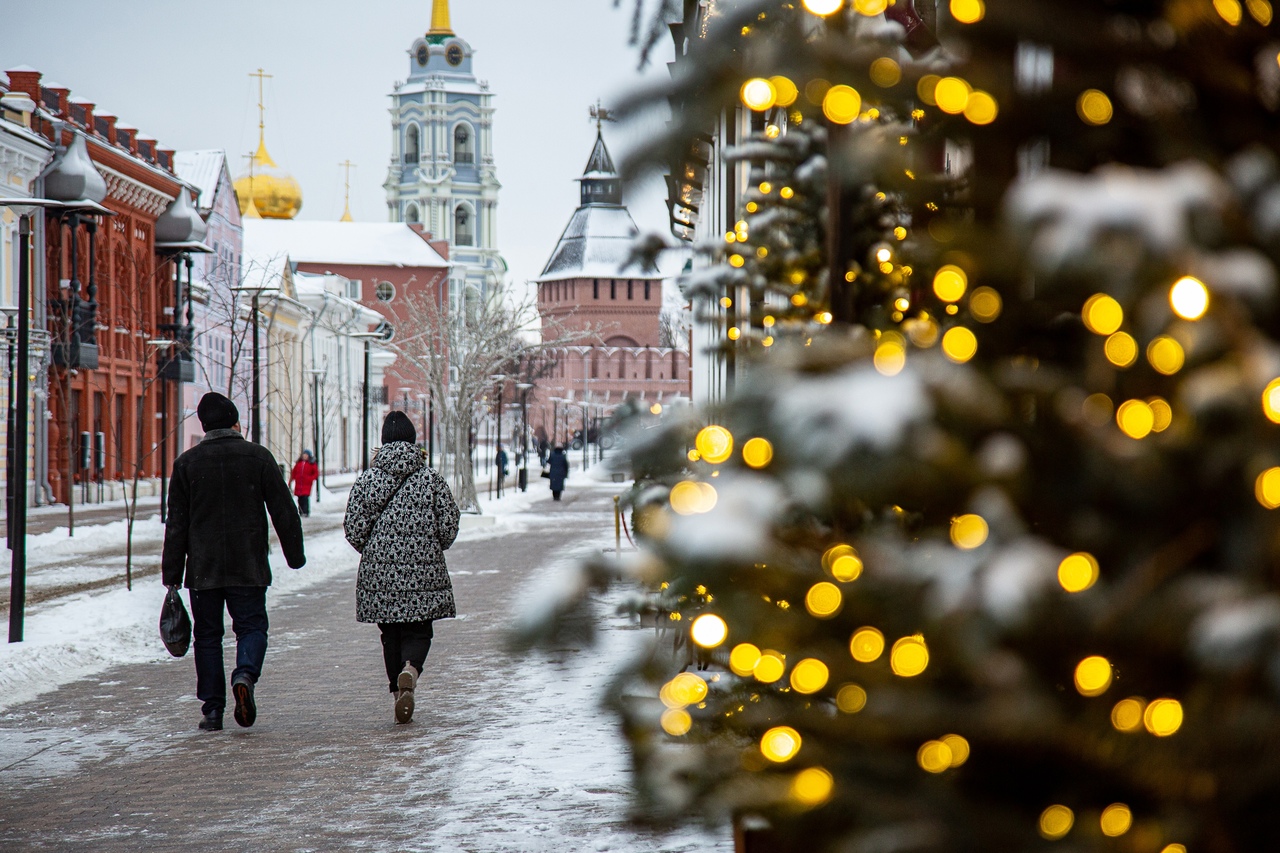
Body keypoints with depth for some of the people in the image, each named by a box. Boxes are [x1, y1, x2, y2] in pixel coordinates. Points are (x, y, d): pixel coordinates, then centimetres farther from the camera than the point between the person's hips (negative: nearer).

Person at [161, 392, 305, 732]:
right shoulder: (258, 457, -1)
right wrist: (295, 556, 11)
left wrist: (171, 573, 6)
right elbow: (284, 511, 1)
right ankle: (245, 674, -22)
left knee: (207, 634, 9)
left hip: (202, 569, 1)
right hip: (249, 569, -1)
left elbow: (177, 523, 2)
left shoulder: (187, 463, 2)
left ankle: (213, 709, 6)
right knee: (252, 626, 7)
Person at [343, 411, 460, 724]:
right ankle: (410, 670, -24)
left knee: (391, 634, 14)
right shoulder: (432, 479, -2)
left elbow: (353, 529, -1)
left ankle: (398, 692, 12)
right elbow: (449, 530, -1)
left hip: (379, 573, 1)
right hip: (423, 573, -1)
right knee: (418, 632, 6)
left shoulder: (367, 479, -1)